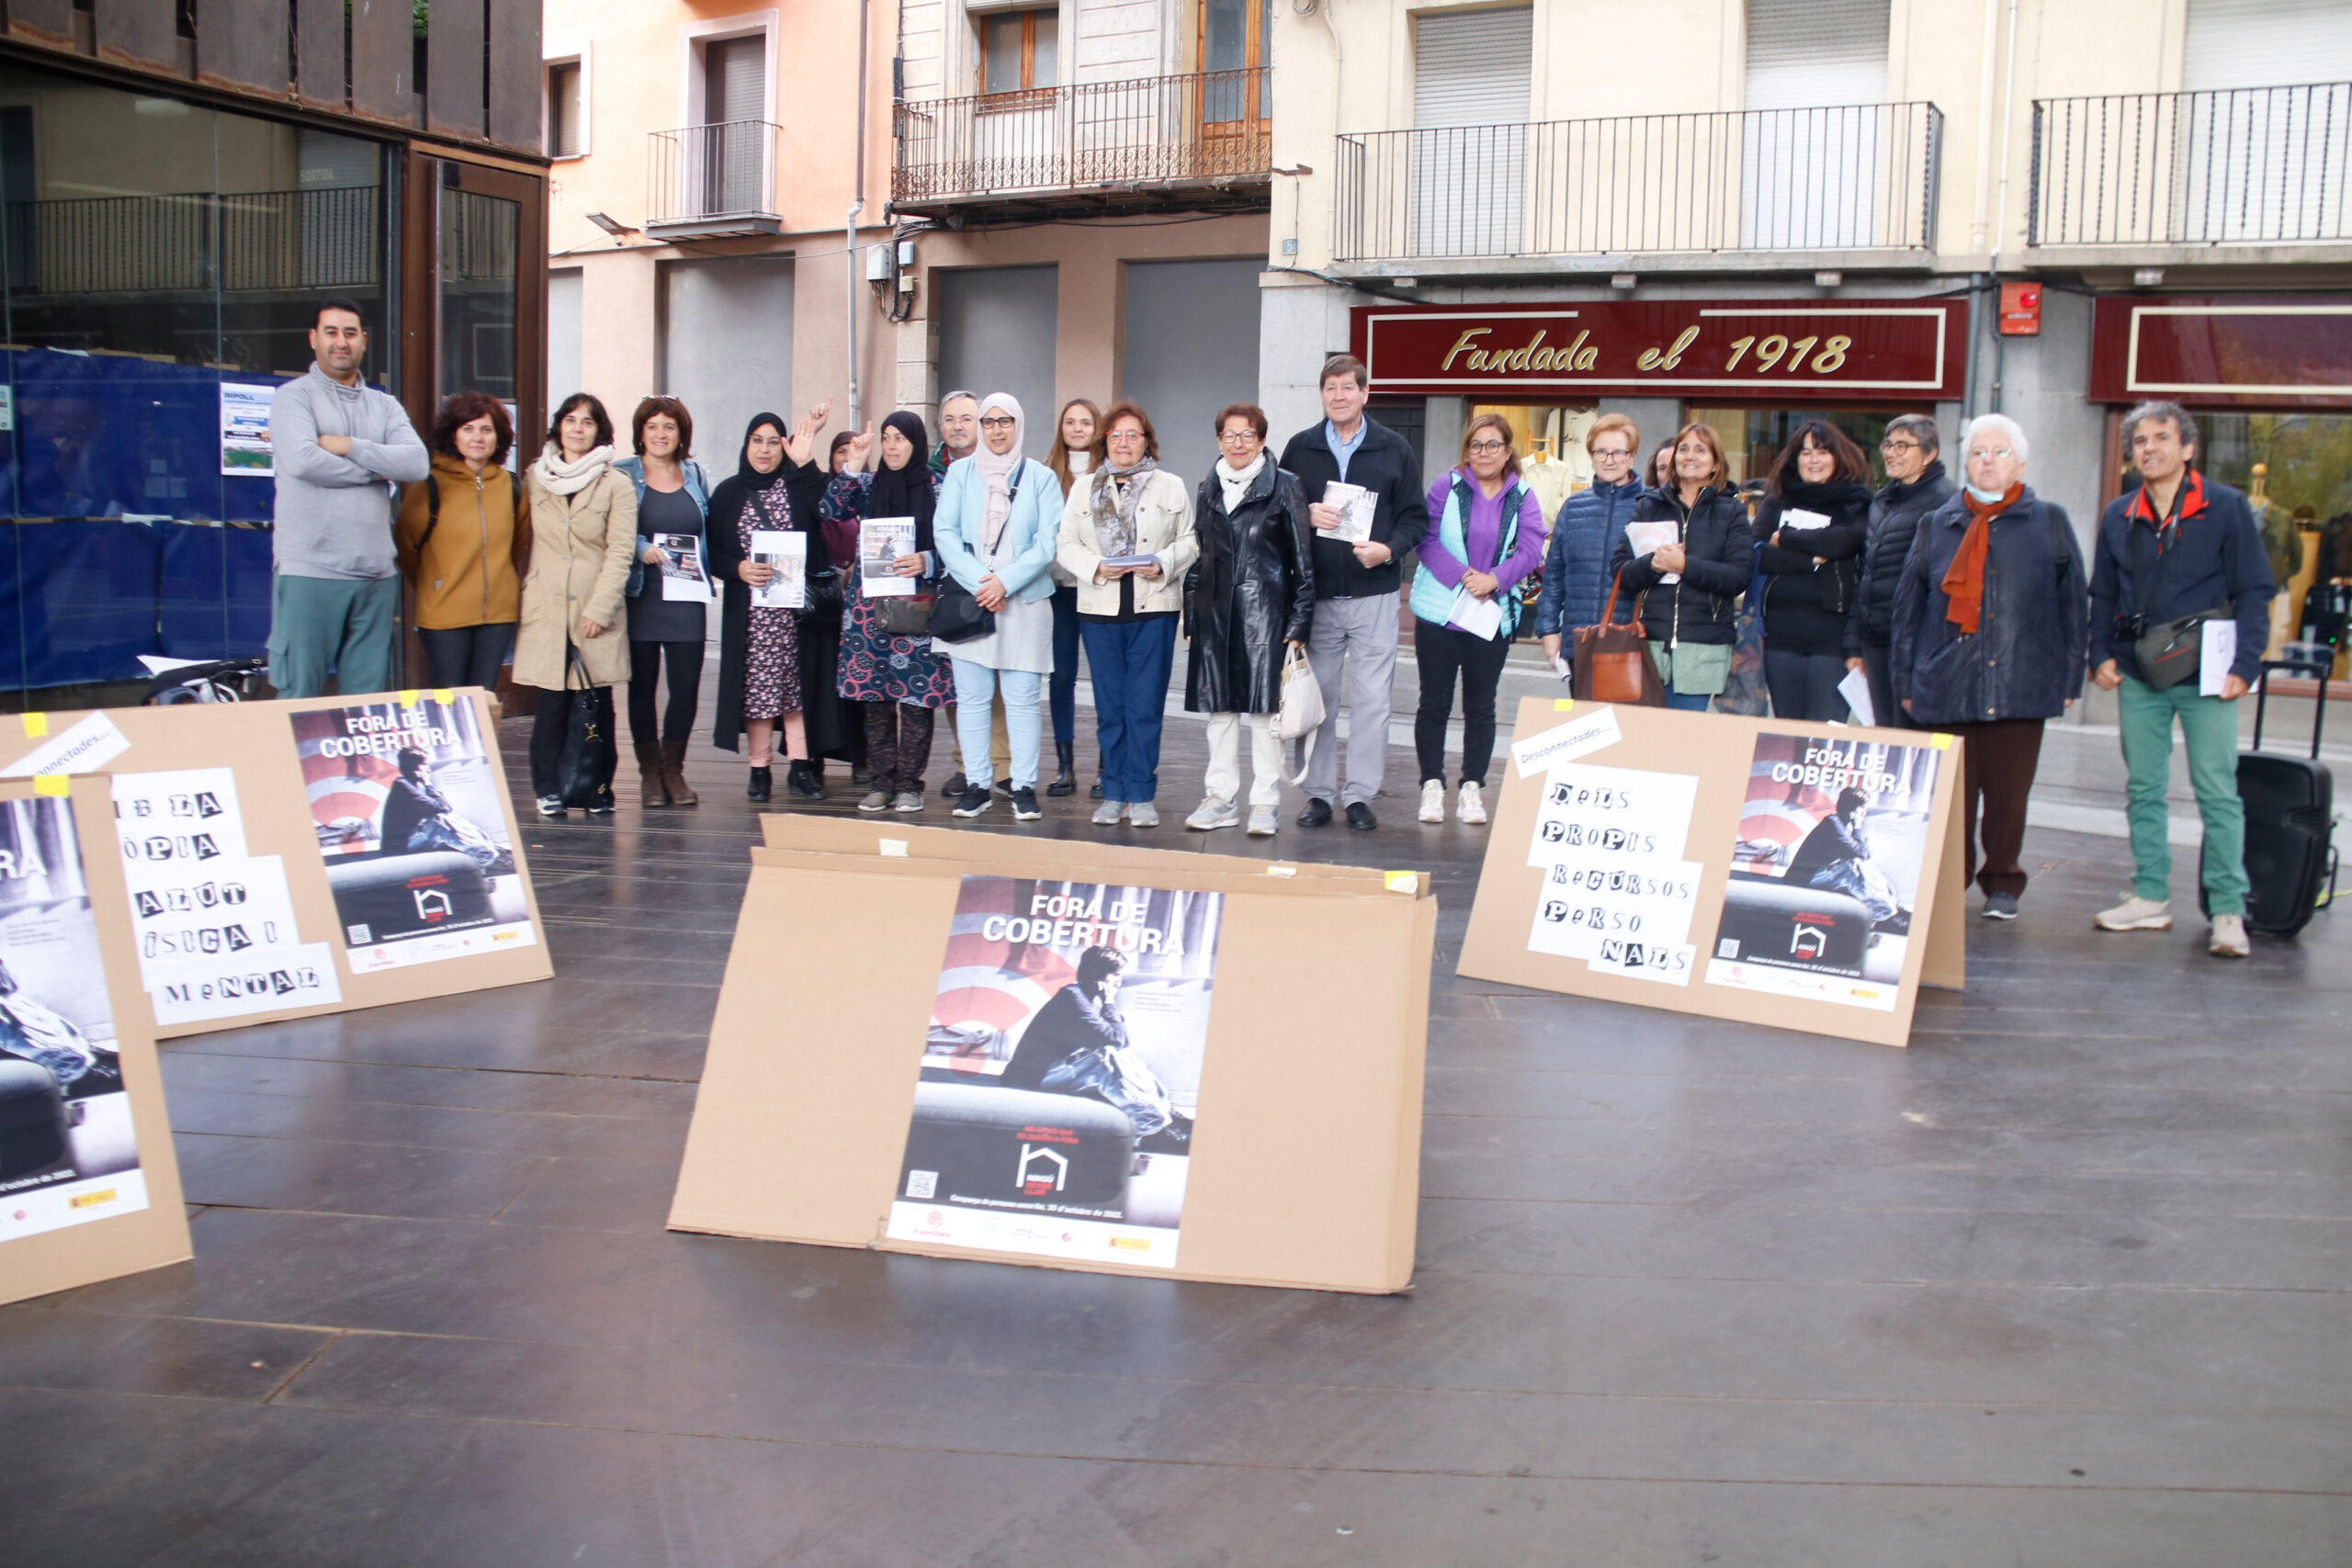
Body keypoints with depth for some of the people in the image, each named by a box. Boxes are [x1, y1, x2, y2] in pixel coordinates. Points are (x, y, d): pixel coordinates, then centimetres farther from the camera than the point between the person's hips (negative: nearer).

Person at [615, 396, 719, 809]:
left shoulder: (697, 477, 13)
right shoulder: (621, 476, 4)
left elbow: (711, 533, 18)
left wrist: (701, 563, 3)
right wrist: (642, 548, -17)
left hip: (686, 597, 2)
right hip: (640, 594, -2)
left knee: (686, 686, -1)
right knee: (642, 685, 2)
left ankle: (673, 769, 14)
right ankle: (649, 772, 12)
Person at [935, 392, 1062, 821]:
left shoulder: (1040, 477, 7)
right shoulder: (960, 472, 10)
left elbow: (1048, 542, 0)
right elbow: (945, 532, 2)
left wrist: (1005, 582, -11)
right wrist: (977, 582, -10)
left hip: (1025, 599, -1)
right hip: (968, 601, 1)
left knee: (1022, 699, -2)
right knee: (971, 697, 2)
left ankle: (1024, 787, 3)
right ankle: (976, 785, 9)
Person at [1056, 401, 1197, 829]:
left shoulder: (1172, 487, 8)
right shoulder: (1084, 488, 12)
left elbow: (1190, 541, 5)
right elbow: (1065, 545, 6)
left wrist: (1164, 564, -13)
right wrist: (1096, 567, -10)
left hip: (1154, 608, -2)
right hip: (1099, 609, 2)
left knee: (1145, 707, -3)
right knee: (1109, 706, 5)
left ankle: (1142, 795, 5)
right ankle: (1114, 794, 12)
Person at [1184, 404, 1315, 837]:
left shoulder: (1285, 487, 0)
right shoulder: (1208, 488, 13)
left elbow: (1303, 563, -2)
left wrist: (1299, 624, -7)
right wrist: (1191, 617, 11)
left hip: (1264, 613, -4)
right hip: (1215, 614, 5)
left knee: (1263, 706, -3)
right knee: (1218, 707, 7)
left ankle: (1264, 802, 5)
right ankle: (1222, 798, 16)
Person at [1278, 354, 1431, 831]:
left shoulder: (1395, 450, 6)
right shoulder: (1300, 448, 9)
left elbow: (1415, 517, 6)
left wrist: (1389, 549, -12)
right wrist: (1307, 515, -8)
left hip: (1374, 594, -1)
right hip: (1315, 594, 1)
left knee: (1372, 698, -3)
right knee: (1315, 697, 5)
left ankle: (1360, 795, 6)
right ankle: (1318, 793, 14)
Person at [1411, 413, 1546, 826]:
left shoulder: (1522, 497, 5)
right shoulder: (1447, 486, 1)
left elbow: (1531, 549, -4)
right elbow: (1427, 539, -6)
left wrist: (1493, 580, -19)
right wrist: (1463, 576, -17)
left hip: (1493, 617, 2)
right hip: (1439, 611, -2)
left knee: (1481, 706, 7)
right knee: (1435, 703, 2)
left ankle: (1472, 789, 13)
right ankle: (1432, 786, 10)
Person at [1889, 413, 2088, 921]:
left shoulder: (2049, 523, 9)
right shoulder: (1937, 526, 11)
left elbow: (2073, 604, 10)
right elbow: (1908, 608, 13)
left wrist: (2071, 675, 5)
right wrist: (1906, 681, 9)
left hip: (2022, 684, -1)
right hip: (1948, 684, 1)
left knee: (2008, 793, 3)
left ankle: (2002, 883, 19)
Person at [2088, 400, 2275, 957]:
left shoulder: (2226, 508, -2)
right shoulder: (2118, 516, 9)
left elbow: (2253, 592, -2)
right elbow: (2103, 594, 16)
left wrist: (2244, 664, -12)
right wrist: (2101, 654, 2)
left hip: (2205, 677, -4)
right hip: (2137, 679, 4)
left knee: (2217, 792, -3)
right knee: (2142, 790, 8)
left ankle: (2228, 911, 1)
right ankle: (2151, 898, 18)